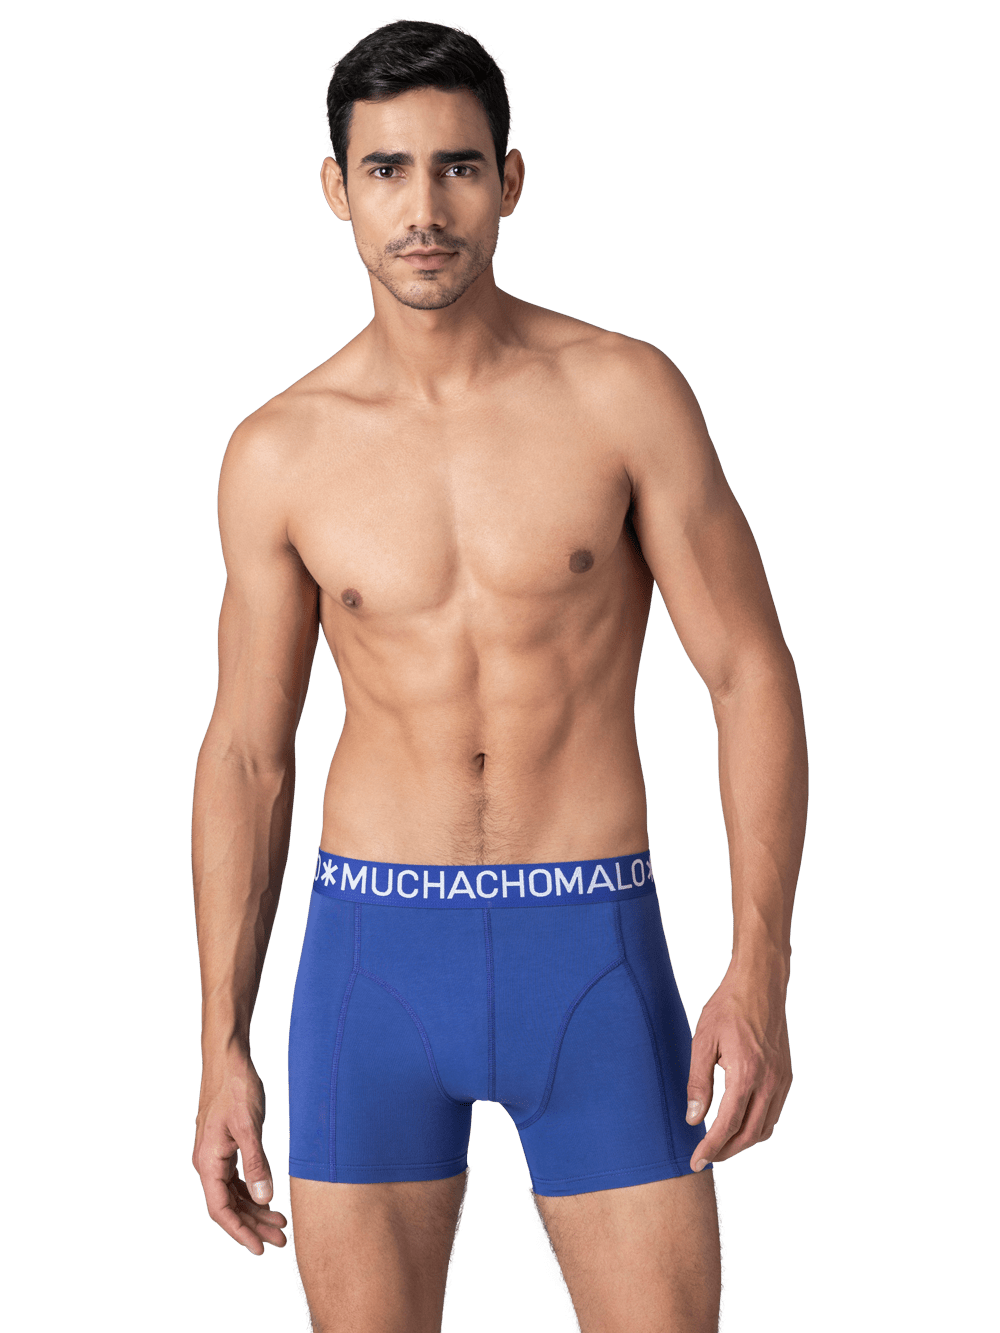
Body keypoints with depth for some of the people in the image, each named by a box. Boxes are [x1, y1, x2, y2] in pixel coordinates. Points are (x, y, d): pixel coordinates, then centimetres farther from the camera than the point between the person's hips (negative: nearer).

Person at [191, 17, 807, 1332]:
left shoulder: (625, 393, -5)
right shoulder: (279, 455, 0)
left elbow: (753, 680, -3)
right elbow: (245, 755, 7)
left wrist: (761, 971, -13)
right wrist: (222, 1047, 5)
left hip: (592, 952, -1)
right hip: (375, 950, 1)